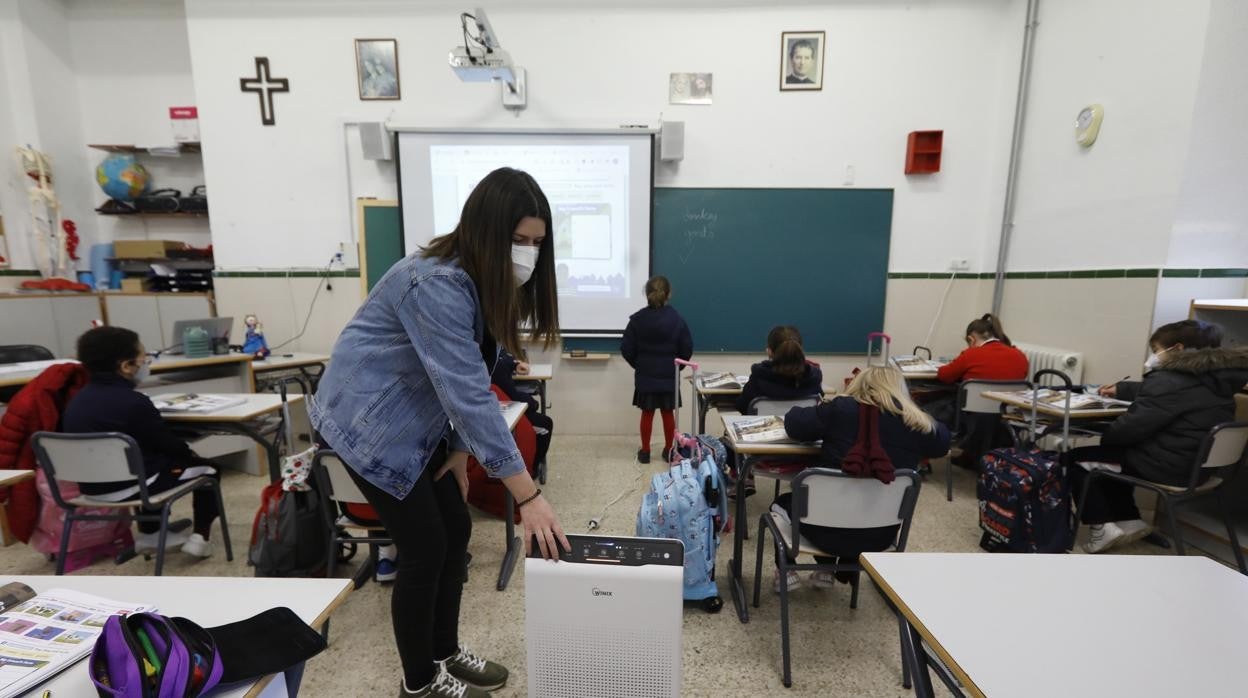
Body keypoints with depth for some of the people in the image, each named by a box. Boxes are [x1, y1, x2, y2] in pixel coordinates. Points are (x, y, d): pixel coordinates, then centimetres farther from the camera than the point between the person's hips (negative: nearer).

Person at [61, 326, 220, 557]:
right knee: (206, 468, 8)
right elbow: (166, 443, -13)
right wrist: (188, 453, 8)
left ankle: (149, 534, 39)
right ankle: (200, 536, 3)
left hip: (92, 485, 8)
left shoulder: (78, 400, 4)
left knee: (152, 459, 36)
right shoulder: (133, 402, -23)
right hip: (128, 486, -8)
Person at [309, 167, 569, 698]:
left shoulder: (480, 280, 0)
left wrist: (459, 447, 2)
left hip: (414, 421, 9)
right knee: (425, 550, 0)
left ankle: (445, 652, 32)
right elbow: (470, 393, -35)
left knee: (456, 532, 11)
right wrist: (528, 496, -33)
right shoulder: (436, 285, -30)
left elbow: (465, 382, 6)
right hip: (370, 422, -8)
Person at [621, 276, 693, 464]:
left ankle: (645, 451, 18)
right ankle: (669, 450, 22)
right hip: (669, 376, 0)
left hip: (645, 375, 0)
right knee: (668, 413, 12)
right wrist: (676, 365, 11)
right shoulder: (677, 319, -10)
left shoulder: (637, 318, -8)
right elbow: (687, 349, -6)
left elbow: (627, 349, -5)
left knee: (647, 413, 10)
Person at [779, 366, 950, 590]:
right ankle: (827, 571, 38)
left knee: (784, 502, 28)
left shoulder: (841, 409, -11)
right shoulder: (917, 423, -2)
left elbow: (794, 424, -6)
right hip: (880, 535, 4)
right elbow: (943, 442, 17)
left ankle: (786, 572, 30)